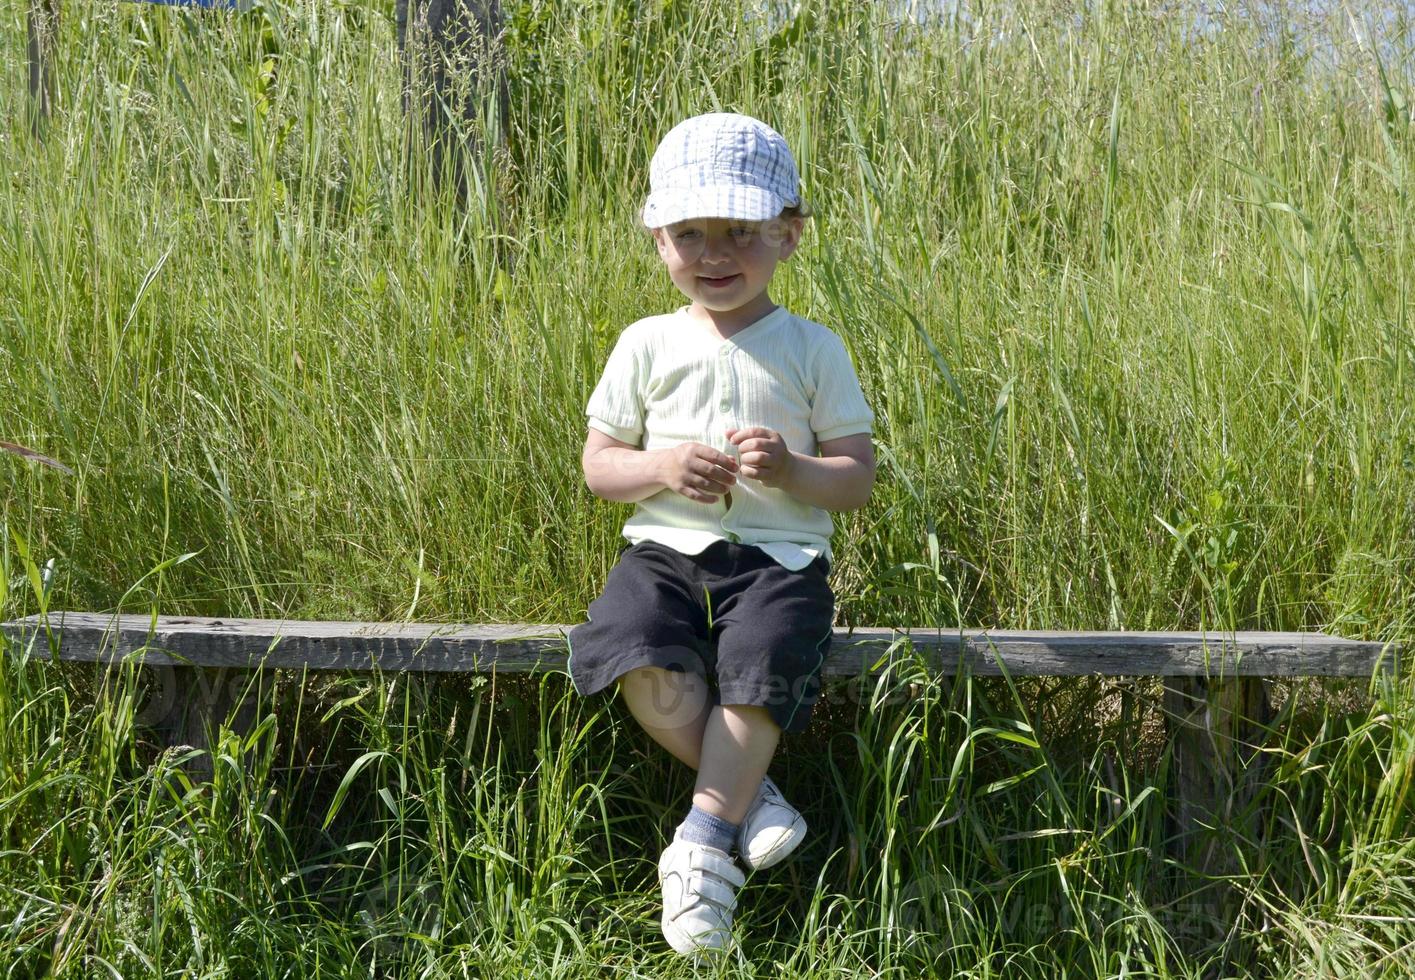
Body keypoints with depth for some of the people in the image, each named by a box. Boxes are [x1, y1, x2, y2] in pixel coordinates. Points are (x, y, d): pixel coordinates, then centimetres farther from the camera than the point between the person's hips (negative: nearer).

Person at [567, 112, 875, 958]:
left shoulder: (813, 349, 4)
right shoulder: (647, 345, 9)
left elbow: (859, 478, 3)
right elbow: (598, 463, 10)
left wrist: (790, 470, -18)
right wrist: (663, 467, -11)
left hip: (779, 553, -2)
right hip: (667, 546, 2)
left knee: (764, 666, -31)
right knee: (635, 653, -29)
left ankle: (703, 840, -14)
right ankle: (746, 792, -9)